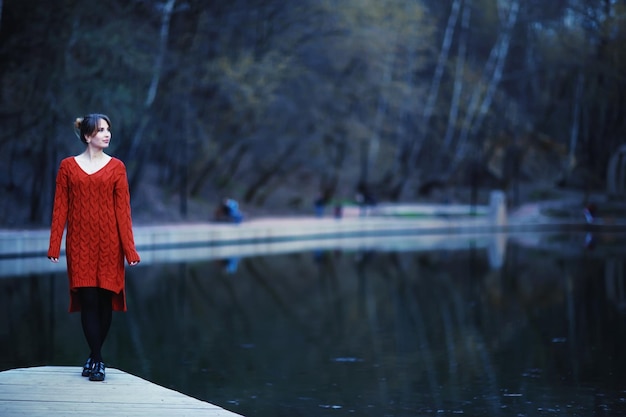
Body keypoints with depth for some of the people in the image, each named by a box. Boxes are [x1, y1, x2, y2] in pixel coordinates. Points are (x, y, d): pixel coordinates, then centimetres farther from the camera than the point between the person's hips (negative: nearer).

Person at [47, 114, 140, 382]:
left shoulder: (116, 167, 3)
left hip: (109, 242, 1)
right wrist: (54, 245, -4)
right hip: (80, 242, -1)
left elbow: (123, 209, -1)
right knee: (88, 300, -5)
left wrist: (129, 248, -6)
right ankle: (97, 360, 0)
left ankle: (94, 357, 19)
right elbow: (60, 208, 2)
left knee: (105, 300, 4)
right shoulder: (68, 166, 3)